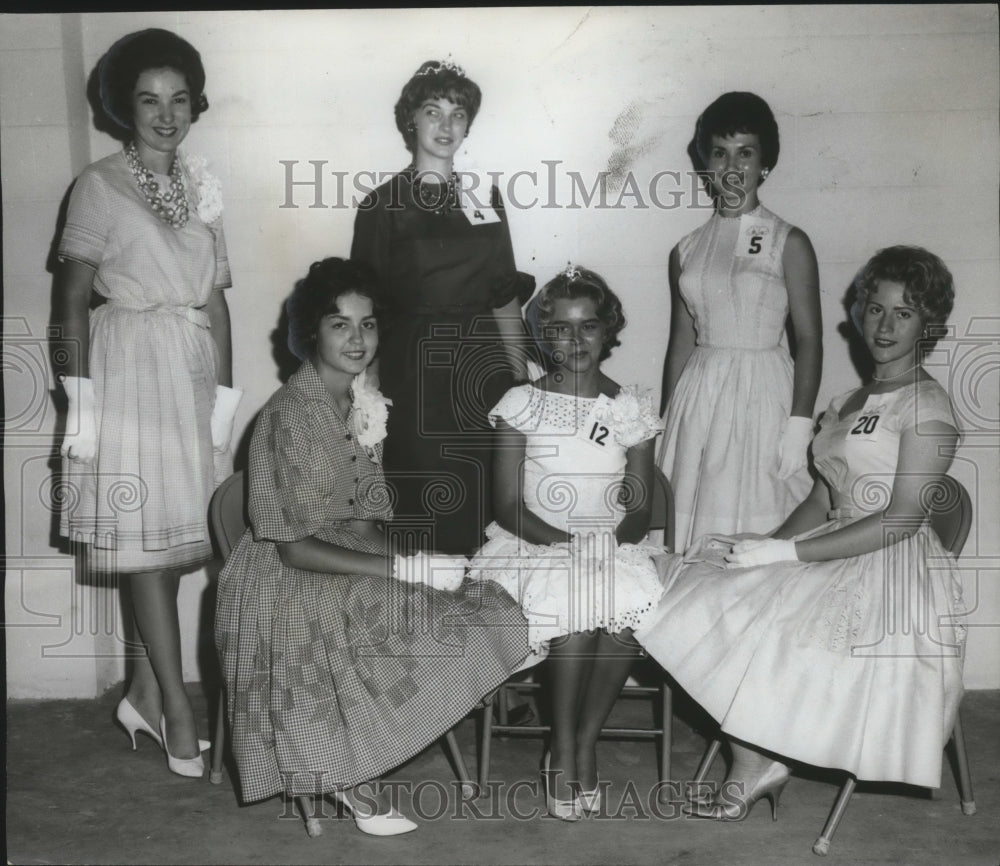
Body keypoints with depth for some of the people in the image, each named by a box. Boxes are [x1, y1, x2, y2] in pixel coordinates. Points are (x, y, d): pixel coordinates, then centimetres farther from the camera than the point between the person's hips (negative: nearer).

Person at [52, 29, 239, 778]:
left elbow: (216, 298, 11)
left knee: (177, 530, 7)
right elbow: (73, 300, -5)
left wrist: (226, 392, 6)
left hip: (193, 368, 5)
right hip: (129, 365, -5)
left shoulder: (201, 184, 12)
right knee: (147, 536, -3)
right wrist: (80, 398, -11)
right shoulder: (100, 185, -3)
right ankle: (178, 708, 4)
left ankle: (144, 690, 22)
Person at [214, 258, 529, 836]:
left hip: (354, 564, 8)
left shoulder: (363, 402, 6)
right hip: (292, 588, -8)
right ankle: (353, 781, 1)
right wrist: (406, 568, -24)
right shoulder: (292, 415, -19)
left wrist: (404, 557, -12)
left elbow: (365, 516, 8)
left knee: (490, 612, -7)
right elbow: (296, 549, -21)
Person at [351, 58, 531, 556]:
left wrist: (520, 375, 7)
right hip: (411, 370, -3)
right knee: (425, 511, -1)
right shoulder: (384, 205, 1)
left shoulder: (484, 196, 12)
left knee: (490, 506, 3)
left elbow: (505, 296, 13)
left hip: (481, 365, 3)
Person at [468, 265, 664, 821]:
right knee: (582, 596, -33)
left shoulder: (632, 409, 9)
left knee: (636, 603, -30)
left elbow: (642, 510, 7)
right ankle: (564, 747, -12)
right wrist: (564, 541, -19)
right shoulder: (521, 404, 3)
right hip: (534, 546, -2)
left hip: (614, 548, 2)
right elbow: (508, 505, -3)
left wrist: (614, 537, -15)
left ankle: (586, 739, -9)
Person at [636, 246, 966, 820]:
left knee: (739, 615, -22)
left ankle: (755, 766, -1)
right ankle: (755, 764, -6)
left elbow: (902, 520, -16)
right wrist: (764, 547, -4)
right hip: (838, 563, 8)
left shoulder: (927, 406, -8)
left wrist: (786, 553, -19)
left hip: (895, 577, -7)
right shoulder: (848, 403, 18)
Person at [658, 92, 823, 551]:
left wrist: (799, 426, -11)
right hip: (699, 397, 4)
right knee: (694, 542, 3)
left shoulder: (789, 243, -1)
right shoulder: (686, 251, 10)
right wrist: (666, 423, 13)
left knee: (757, 525, -3)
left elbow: (809, 339, -4)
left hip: (763, 393, -3)